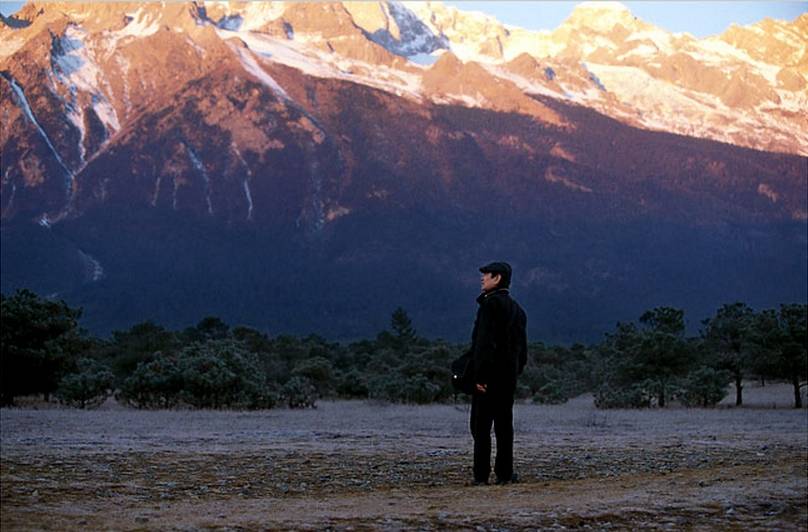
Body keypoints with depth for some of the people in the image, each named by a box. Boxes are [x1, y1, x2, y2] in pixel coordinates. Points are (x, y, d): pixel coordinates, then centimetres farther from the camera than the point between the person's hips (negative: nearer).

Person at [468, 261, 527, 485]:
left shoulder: (491, 303, -11)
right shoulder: (516, 308, 17)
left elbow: (486, 342, -19)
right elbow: (522, 348, 17)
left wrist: (480, 375, -20)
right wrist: (516, 370, 19)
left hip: (490, 374, -8)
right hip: (509, 374, 8)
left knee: (481, 425, -5)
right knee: (504, 424, 10)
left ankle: (481, 474, -7)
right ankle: (504, 473, 11)